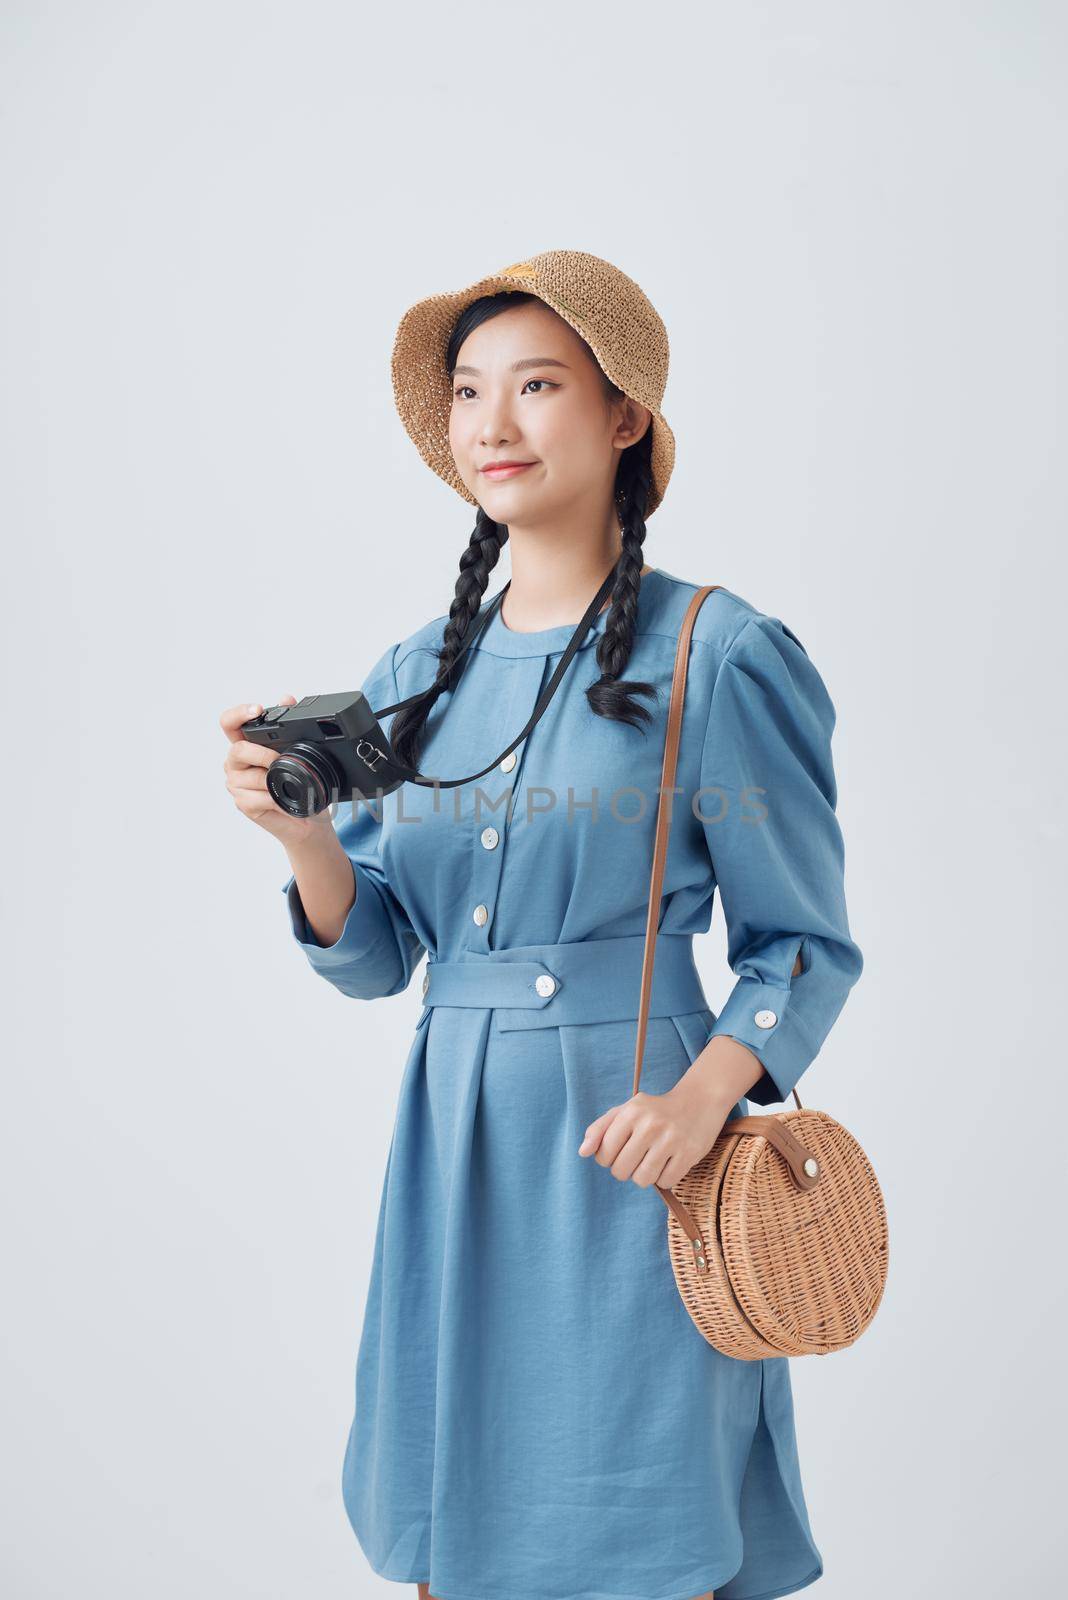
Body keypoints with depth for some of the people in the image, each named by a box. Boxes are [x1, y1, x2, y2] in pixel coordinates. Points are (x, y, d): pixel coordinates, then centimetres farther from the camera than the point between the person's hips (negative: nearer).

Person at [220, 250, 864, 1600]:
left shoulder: (720, 656, -6)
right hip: (451, 1145, 5)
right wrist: (301, 832, -10)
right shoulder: (417, 675, 9)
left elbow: (802, 943, -3)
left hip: (627, 1149, -5)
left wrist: (702, 1097, -19)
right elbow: (375, 957, 9)